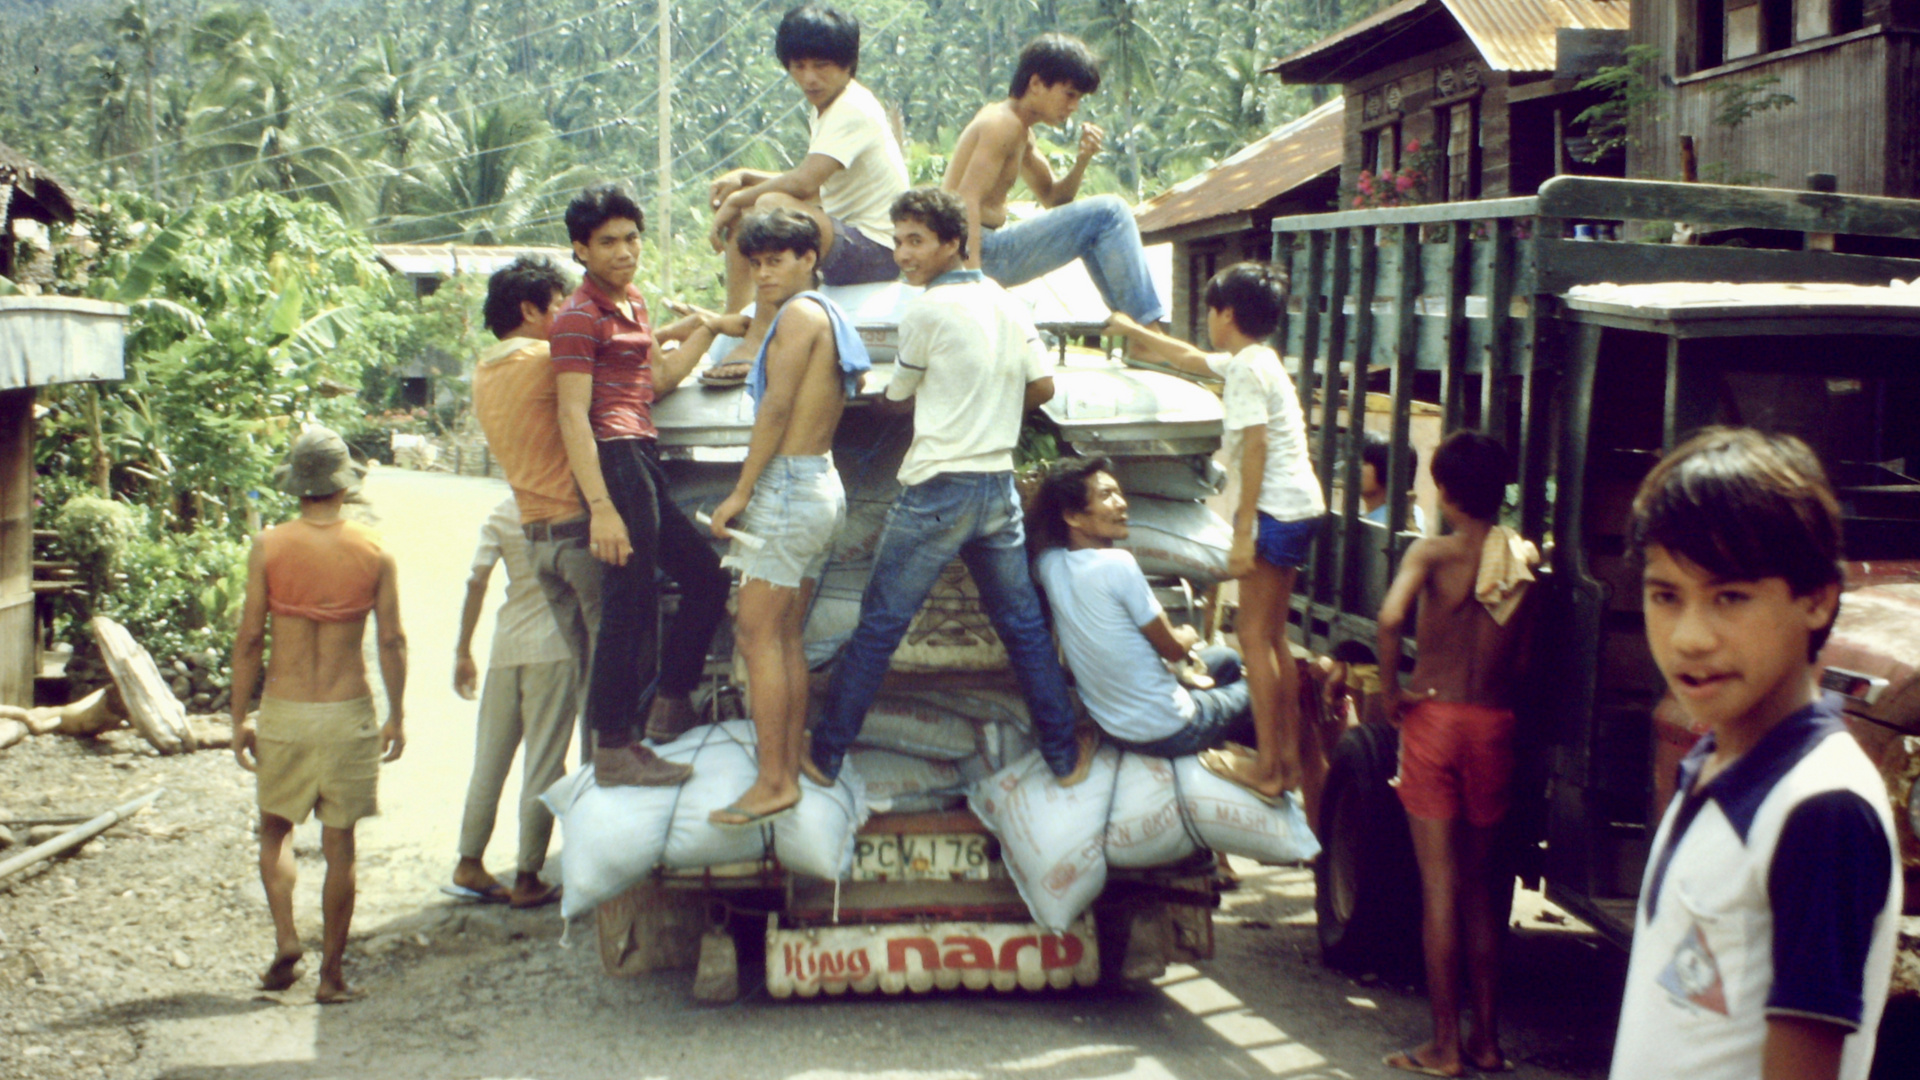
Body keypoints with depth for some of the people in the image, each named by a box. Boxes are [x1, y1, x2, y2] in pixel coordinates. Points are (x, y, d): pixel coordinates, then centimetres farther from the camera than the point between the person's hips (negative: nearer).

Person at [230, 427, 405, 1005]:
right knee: (339, 845, 7)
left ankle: (285, 940, 1)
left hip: (283, 712, 0)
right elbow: (392, 641, 0)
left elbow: (249, 639, -4)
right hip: (348, 713, 0)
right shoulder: (374, 552, -3)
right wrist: (397, 715, 10)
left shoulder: (268, 547, -6)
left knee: (276, 831, 18)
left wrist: (239, 718, 4)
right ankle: (331, 974, 9)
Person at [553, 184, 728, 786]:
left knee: (707, 577, 16)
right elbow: (573, 416, -17)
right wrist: (601, 508, -24)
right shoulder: (580, 318, -10)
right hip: (615, 461, -10)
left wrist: (705, 329, 23)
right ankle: (614, 751, -5)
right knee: (629, 609, -9)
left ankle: (669, 706, 27)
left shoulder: (632, 302, 19)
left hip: (643, 460, 10)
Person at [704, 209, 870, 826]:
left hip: (787, 484, -10)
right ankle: (790, 771, 11)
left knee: (759, 635, -10)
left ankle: (773, 783, -11)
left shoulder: (801, 313, -10)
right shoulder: (832, 317, 18)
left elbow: (777, 408, -15)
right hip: (823, 485, 10)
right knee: (787, 637, 10)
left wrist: (741, 493, -13)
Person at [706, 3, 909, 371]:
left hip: (877, 253, -11)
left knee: (773, 206, -32)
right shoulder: (824, 107, 13)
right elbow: (811, 186, 20)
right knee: (739, 214, 16)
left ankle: (758, 338, -30)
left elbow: (802, 182, -29)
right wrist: (743, 178, 6)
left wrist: (737, 199, -15)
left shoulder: (853, 110, -17)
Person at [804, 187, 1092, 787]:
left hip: (939, 487, -6)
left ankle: (825, 754, 6)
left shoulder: (927, 310, -10)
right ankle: (1064, 754, 18)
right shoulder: (1007, 304, 7)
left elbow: (898, 394, 2)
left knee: (879, 626, 0)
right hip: (999, 485, 6)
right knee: (1024, 624, 14)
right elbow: (1043, 385, 7)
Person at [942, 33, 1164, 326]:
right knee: (1108, 213, -15)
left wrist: (1082, 160, 2)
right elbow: (967, 200, -24)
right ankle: (1148, 329, -14)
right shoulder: (1003, 124, -13)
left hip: (990, 249, 11)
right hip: (983, 254, -11)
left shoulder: (1020, 132, 17)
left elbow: (1053, 198, 22)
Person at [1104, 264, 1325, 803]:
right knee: (1272, 636, 15)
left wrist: (1243, 533, -22)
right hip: (1298, 509, 10)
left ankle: (1267, 769, -6)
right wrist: (1131, 329, 43)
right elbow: (1186, 357, 34)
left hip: (1276, 510, -10)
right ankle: (1290, 754, 20)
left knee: (1254, 635, -7)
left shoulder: (1247, 367, -13)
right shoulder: (1253, 359, 17)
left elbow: (1255, 447, -20)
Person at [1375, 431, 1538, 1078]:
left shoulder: (1432, 553, -9)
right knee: (1480, 878, 15)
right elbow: (1524, 657, 4)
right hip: (1494, 725, 4)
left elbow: (1392, 617, -26)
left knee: (1439, 880, 1)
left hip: (1435, 716, -4)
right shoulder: (1525, 557, 3)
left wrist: (1390, 691, -13)